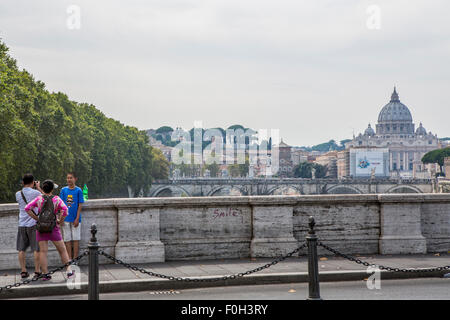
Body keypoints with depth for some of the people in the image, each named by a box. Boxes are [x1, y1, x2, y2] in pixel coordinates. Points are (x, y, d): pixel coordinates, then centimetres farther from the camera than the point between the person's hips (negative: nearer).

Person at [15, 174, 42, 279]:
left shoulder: (18, 194, 4)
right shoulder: (36, 193, -7)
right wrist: (38, 188, 16)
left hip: (22, 225, 3)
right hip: (33, 224, -3)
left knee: (21, 249, 8)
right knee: (36, 249, 2)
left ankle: (23, 271, 9)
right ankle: (37, 271, 2)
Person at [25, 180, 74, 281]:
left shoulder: (39, 199, -1)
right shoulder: (57, 199, -5)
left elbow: (27, 208, -8)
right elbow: (65, 210, -17)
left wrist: (37, 218, -2)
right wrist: (59, 221, -5)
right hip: (53, 227, -1)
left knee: (43, 251, 3)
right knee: (62, 250, 9)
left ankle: (45, 274, 0)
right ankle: (69, 271, 8)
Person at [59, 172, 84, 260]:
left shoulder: (78, 190, -1)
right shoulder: (63, 190, 5)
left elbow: (80, 205, -3)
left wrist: (77, 218, -9)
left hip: (75, 219, -2)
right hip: (66, 219, 2)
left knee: (76, 239, 0)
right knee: (67, 239, 5)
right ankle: (69, 259, 11)